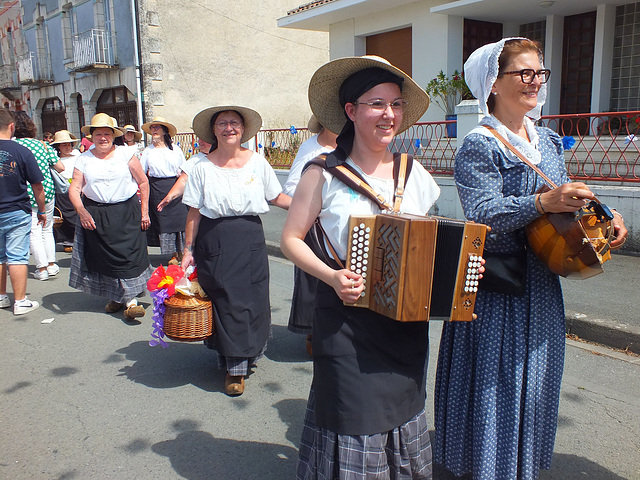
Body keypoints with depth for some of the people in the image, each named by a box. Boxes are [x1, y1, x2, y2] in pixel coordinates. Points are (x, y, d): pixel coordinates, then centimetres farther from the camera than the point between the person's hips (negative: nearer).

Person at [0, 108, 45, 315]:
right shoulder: (22, 151, -10)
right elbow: (37, 186, -5)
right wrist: (41, 211, 8)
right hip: (17, 213, -3)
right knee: (17, 257, 0)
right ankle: (20, 302, 4)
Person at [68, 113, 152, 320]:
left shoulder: (125, 154, 3)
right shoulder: (84, 159, 8)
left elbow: (143, 182, 4)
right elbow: (74, 188, 4)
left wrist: (144, 212, 0)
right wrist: (81, 211, -13)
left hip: (126, 212, -2)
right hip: (95, 214, 2)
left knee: (129, 253, -9)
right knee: (104, 256, 4)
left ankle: (131, 299, -5)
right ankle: (116, 296, 19)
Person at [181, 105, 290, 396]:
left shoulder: (257, 162, 3)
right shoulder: (203, 167, 0)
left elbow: (276, 197, 9)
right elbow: (194, 212, 1)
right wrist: (189, 249, 1)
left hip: (250, 241, 1)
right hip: (214, 242, -1)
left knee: (252, 300, 2)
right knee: (225, 302, 1)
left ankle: (247, 354, 23)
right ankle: (234, 367, 13)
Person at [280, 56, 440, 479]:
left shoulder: (414, 172, 5)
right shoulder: (325, 174, -8)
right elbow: (291, 238, -5)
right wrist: (331, 276, -20)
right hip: (347, 321, -4)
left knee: (401, 408, 17)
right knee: (353, 418, 3)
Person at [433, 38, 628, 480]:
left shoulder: (549, 142, 11)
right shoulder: (479, 146, -12)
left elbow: (565, 202, 17)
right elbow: (482, 213, -24)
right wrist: (541, 202, -34)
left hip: (541, 282, 7)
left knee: (533, 381, 17)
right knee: (495, 382, 1)